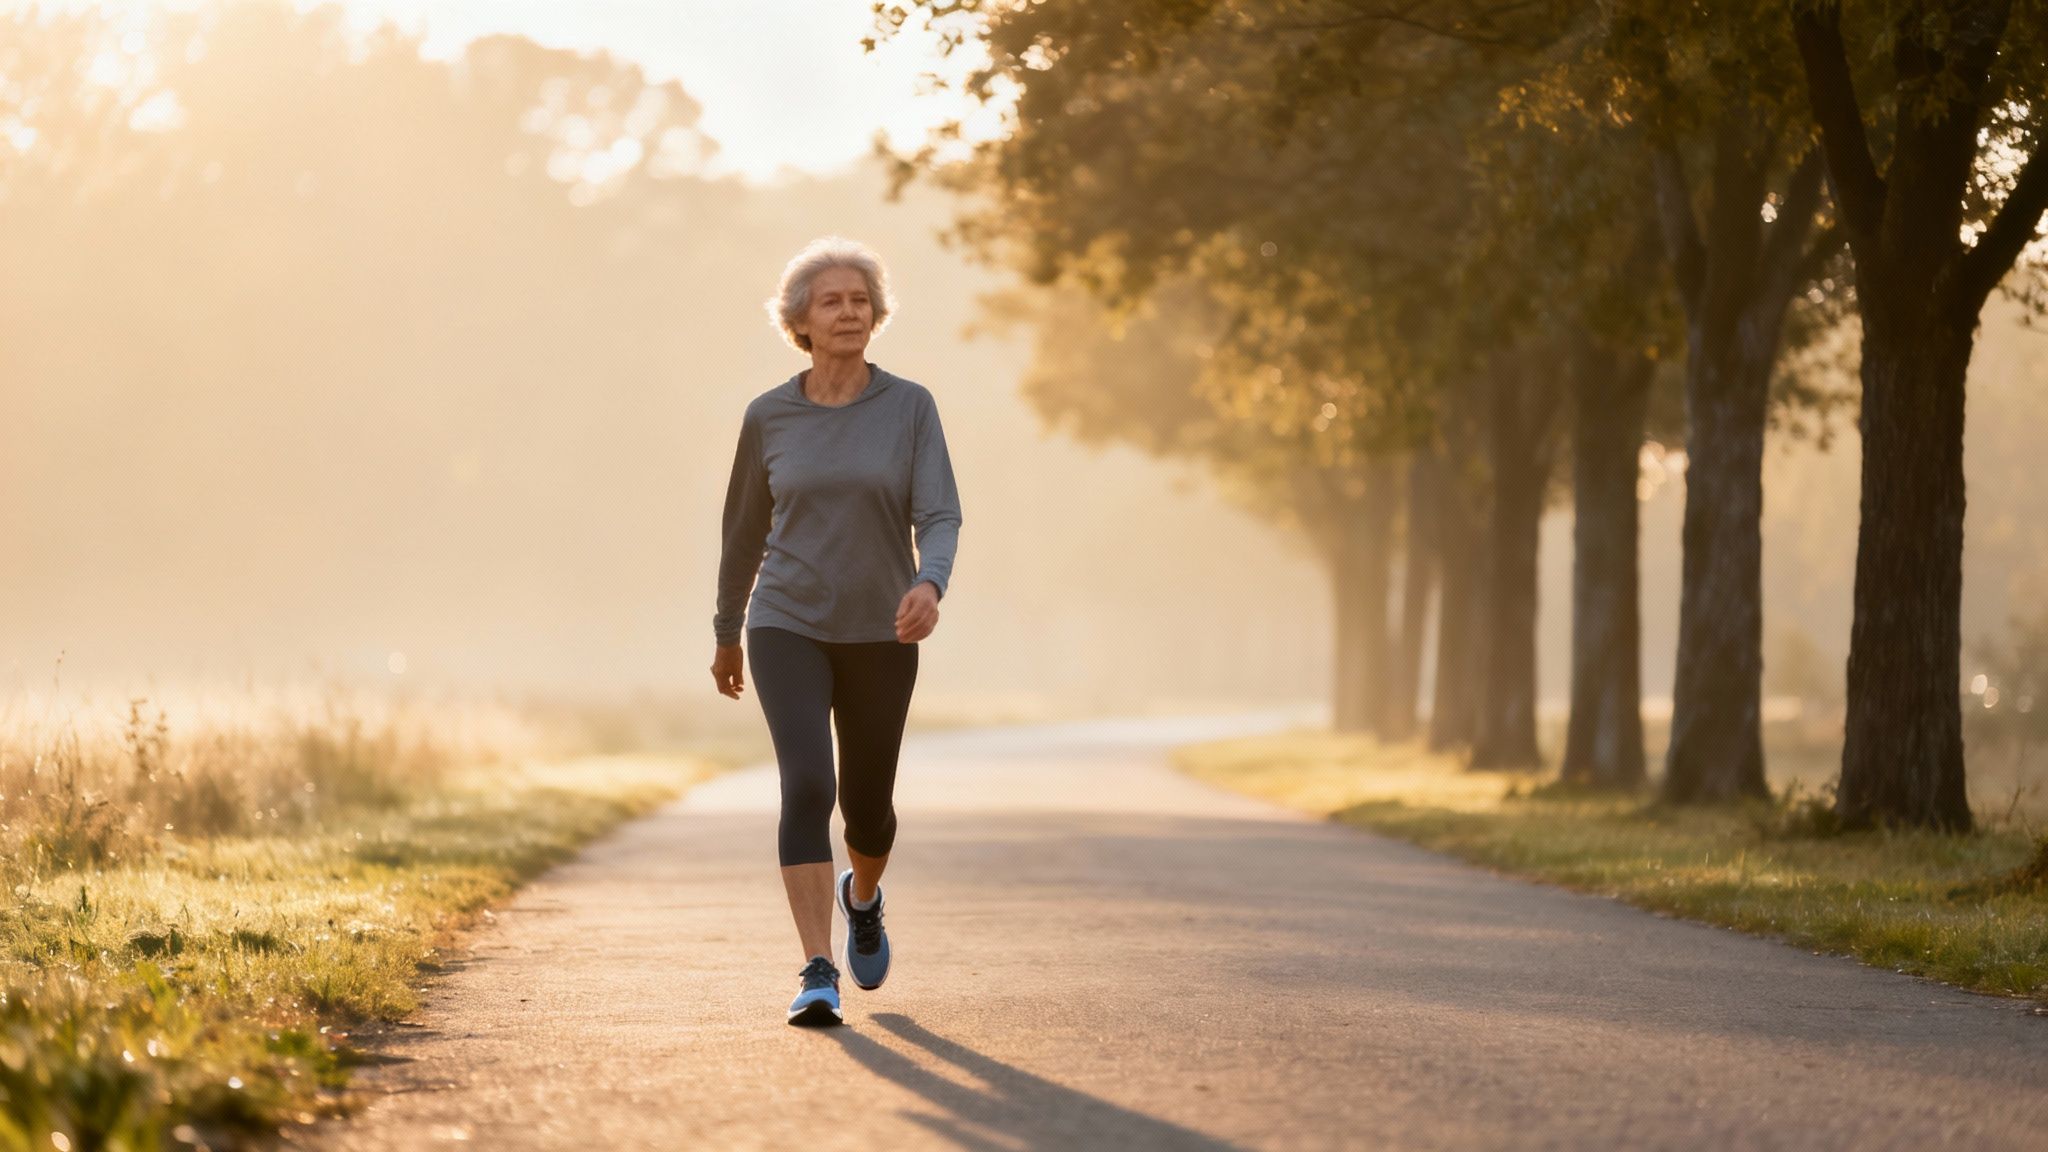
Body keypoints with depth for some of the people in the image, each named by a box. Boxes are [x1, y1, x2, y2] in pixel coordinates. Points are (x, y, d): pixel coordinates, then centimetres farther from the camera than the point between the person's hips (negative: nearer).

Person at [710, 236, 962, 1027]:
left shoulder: (910, 407, -4)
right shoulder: (768, 417, -1)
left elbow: (940, 517, -12)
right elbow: (745, 529, 11)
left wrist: (929, 586, -33)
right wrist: (726, 634, 19)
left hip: (879, 636, 1)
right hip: (788, 628, -1)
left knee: (867, 804, 12)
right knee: (806, 788, -21)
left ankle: (862, 898, 48)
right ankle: (818, 976, -21)